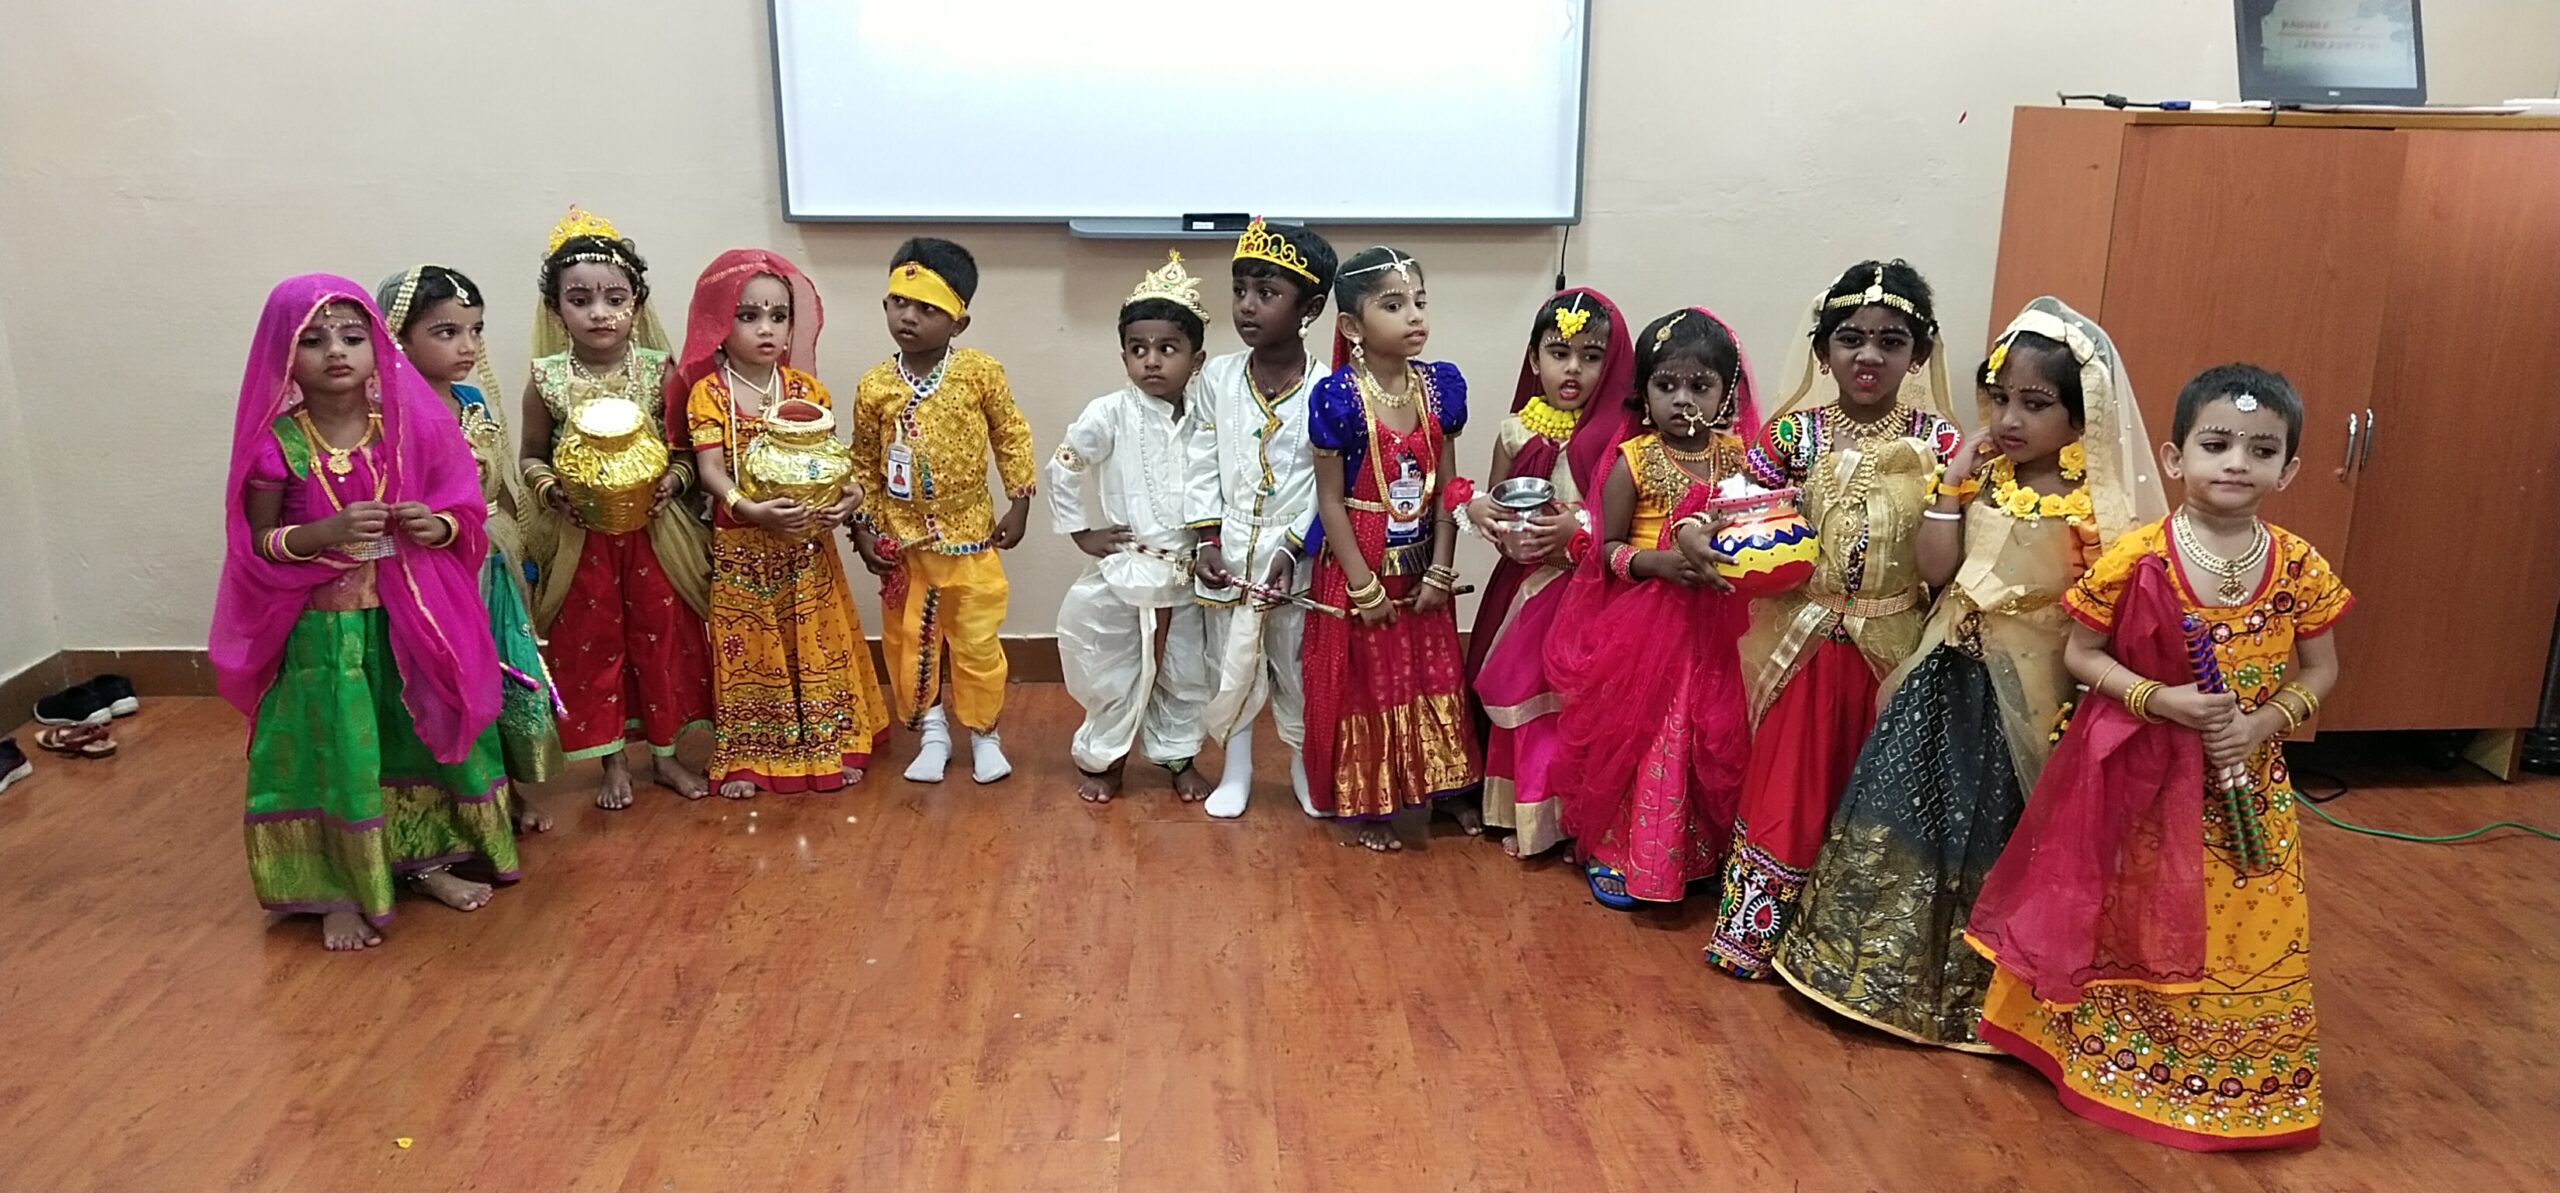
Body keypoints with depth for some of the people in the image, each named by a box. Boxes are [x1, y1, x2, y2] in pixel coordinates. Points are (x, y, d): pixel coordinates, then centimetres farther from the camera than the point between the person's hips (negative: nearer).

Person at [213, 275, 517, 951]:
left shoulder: (411, 426, -3)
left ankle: (425, 861, 33)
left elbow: (464, 515, 6)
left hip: (409, 621, 3)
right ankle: (340, 894, 20)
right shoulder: (277, 442, -10)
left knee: (422, 734, 13)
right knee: (332, 755, 3)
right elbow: (257, 544, -6)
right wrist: (328, 531, -23)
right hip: (323, 630, -3)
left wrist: (439, 527, -17)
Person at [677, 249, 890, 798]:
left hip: (807, 541, 2)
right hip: (740, 545, -2)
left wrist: (849, 493, -20)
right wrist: (750, 509, -33)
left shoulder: (807, 389, 2)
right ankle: (743, 758, 20)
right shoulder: (708, 393, -7)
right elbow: (710, 467, -15)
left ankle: (829, 745, 23)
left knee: (817, 644, 10)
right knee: (746, 649, 8)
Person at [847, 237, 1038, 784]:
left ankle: (983, 732, 25)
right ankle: (930, 731, 29)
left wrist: (1020, 501, -2)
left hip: (970, 536, -2)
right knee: (907, 641, 11)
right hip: (902, 542, 2)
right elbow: (864, 463, 5)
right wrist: (863, 527, 1)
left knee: (977, 641, 8)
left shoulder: (980, 372, -10)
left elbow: (1011, 436, 1)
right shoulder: (874, 387, -5)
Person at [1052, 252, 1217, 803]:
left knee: (1186, 671, 15)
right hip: (1124, 569, -3)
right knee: (1113, 671, 10)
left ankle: (1179, 756, 34)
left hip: (1189, 572, 3)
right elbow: (1062, 471, -4)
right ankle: (1102, 759, 29)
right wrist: (1082, 533, -3)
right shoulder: (1110, 415, -12)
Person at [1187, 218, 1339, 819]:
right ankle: (1236, 768, 30)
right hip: (1228, 549, 3)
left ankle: (1304, 764, 32)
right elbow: (1202, 464, 1)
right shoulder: (1217, 377, -3)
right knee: (1230, 662, 13)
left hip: (1295, 553, -3)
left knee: (1297, 662, 11)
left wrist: (1292, 549, -16)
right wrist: (1206, 539, -5)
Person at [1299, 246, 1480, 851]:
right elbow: (1331, 499, -14)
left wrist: (1440, 569, -4)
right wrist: (1364, 585, -13)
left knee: (1436, 675, 16)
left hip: (1421, 567, 5)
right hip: (1359, 565, -4)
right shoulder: (1338, 398, -18)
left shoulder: (1440, 385, -5)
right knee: (1362, 683, 9)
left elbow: (1446, 487, 0)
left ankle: (1446, 784, 35)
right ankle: (1365, 803, 25)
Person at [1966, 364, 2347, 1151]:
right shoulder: (2137, 559, -14)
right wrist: (2157, 699, -22)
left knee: (2245, 935, 11)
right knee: (2132, 923, 12)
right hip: (2141, 777, -2)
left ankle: (2234, 1081, 32)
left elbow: (2320, 671, 3)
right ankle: (2116, 1058, 32)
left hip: (2248, 784, 2)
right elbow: (2080, 654, -8)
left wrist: (2264, 724, -15)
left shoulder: (2301, 569, -7)